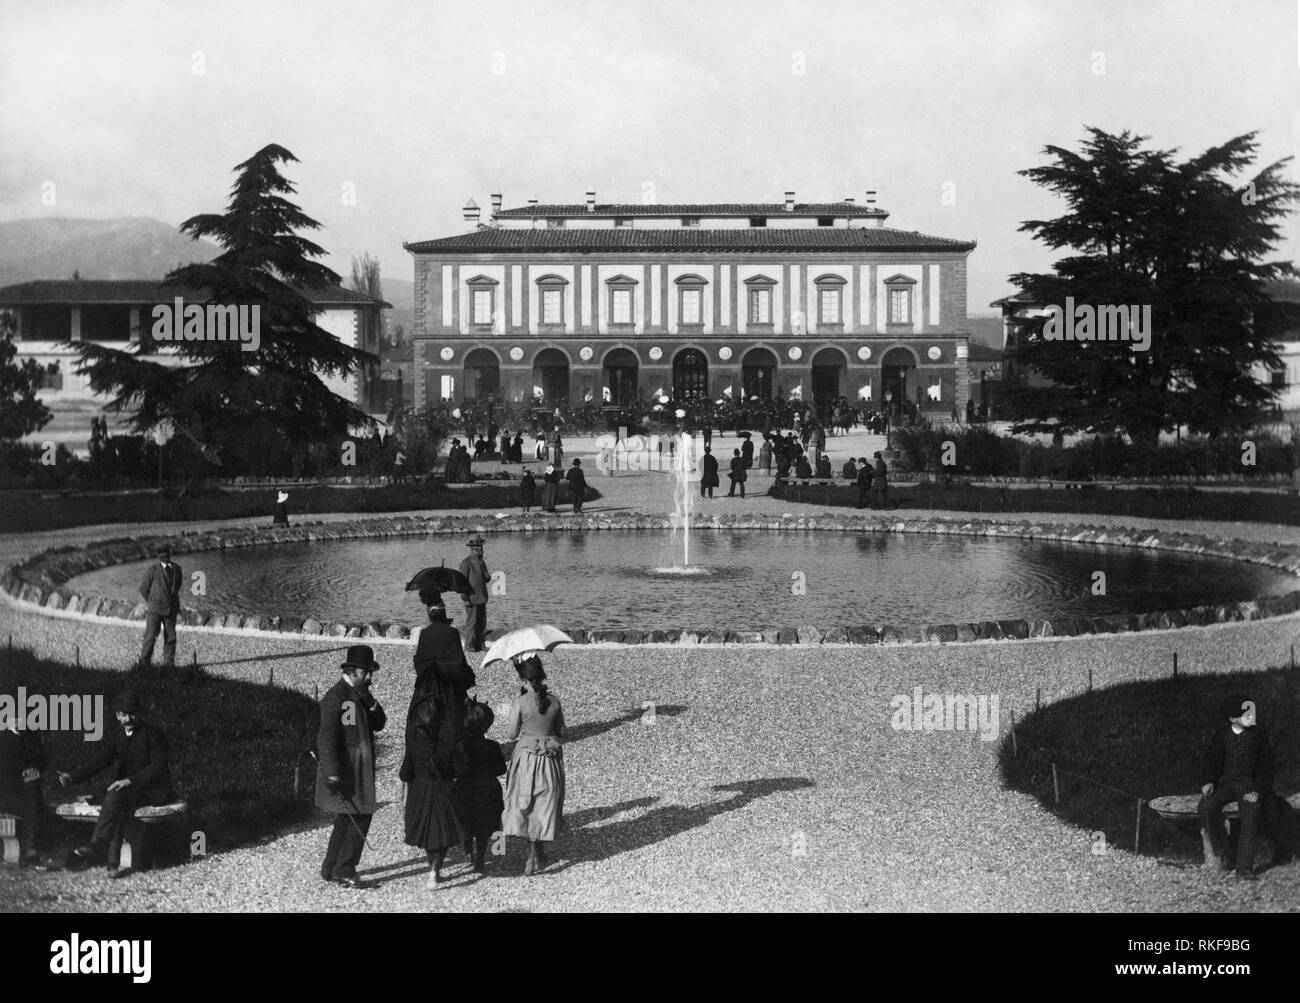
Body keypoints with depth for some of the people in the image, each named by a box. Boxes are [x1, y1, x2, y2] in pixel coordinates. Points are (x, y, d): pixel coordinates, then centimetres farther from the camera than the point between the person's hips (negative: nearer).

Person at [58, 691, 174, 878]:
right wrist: (72, 777, -9)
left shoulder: (153, 733, -4)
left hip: (152, 790, -5)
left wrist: (129, 781, -24)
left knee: (115, 796, -31)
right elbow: (99, 762, 7)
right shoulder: (117, 738, 15)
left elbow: (158, 767, -13)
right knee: (118, 809, -29)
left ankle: (97, 846, -33)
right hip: (127, 791, 5)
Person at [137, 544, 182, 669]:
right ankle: (144, 662, 1)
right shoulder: (152, 570, -6)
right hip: (155, 609, -4)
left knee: (170, 637, 5)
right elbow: (143, 588, 3)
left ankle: (168, 663, 12)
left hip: (171, 609, 4)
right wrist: (152, 602, 10)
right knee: (151, 636, -8)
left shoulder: (177, 569, 7)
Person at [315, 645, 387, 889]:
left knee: (346, 820, 13)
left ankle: (330, 869, 21)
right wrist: (332, 772, -24)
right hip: (344, 770, -9)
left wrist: (369, 701, -8)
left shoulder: (361, 694, 14)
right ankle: (344, 871, -6)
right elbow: (327, 735, -18)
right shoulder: (335, 696, -13)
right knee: (359, 818, -11)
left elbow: (379, 724, 9)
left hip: (361, 770, 9)